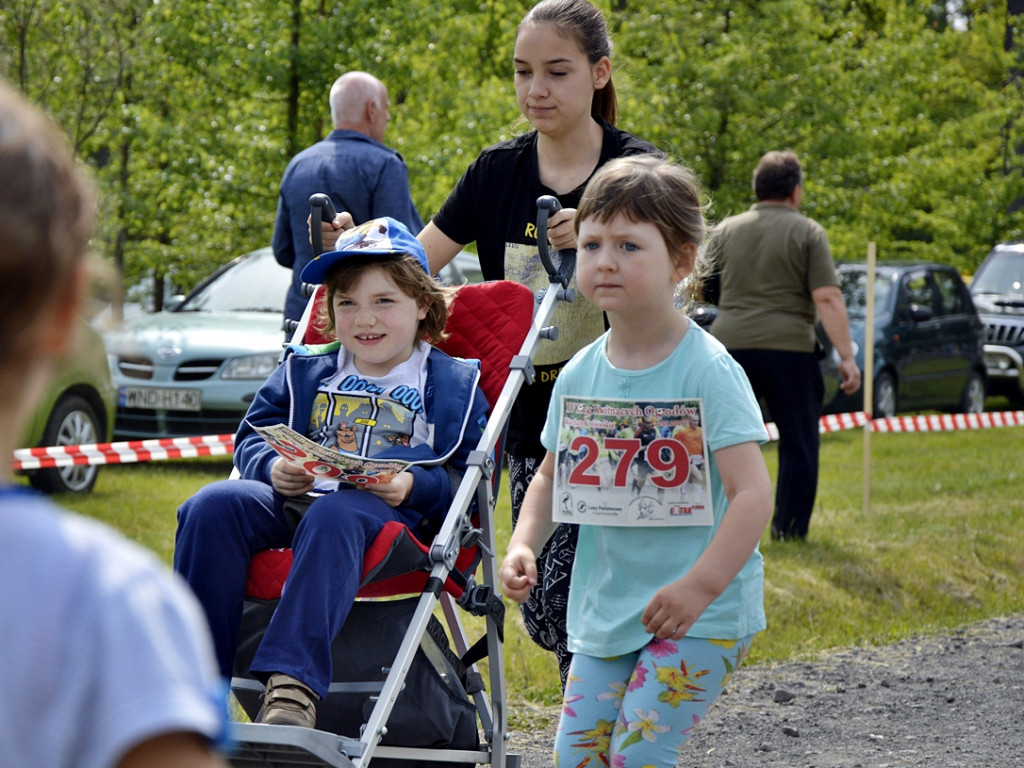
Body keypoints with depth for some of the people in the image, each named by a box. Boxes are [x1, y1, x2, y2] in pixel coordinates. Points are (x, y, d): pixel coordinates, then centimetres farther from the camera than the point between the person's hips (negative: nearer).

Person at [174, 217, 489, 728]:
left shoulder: (454, 385, 14)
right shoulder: (306, 372, 25)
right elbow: (252, 435, 19)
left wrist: (414, 486, -15)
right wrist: (274, 468, -5)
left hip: (386, 511, -4)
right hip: (295, 497, 4)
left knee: (333, 516, -41)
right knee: (211, 506, -26)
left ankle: (293, 682, -53)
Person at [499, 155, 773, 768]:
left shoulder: (708, 370, -14)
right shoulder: (580, 374, 4)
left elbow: (753, 493, -20)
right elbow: (552, 476, 18)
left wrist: (698, 586, -28)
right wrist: (524, 545, 0)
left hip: (702, 615, -6)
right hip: (605, 606, 6)